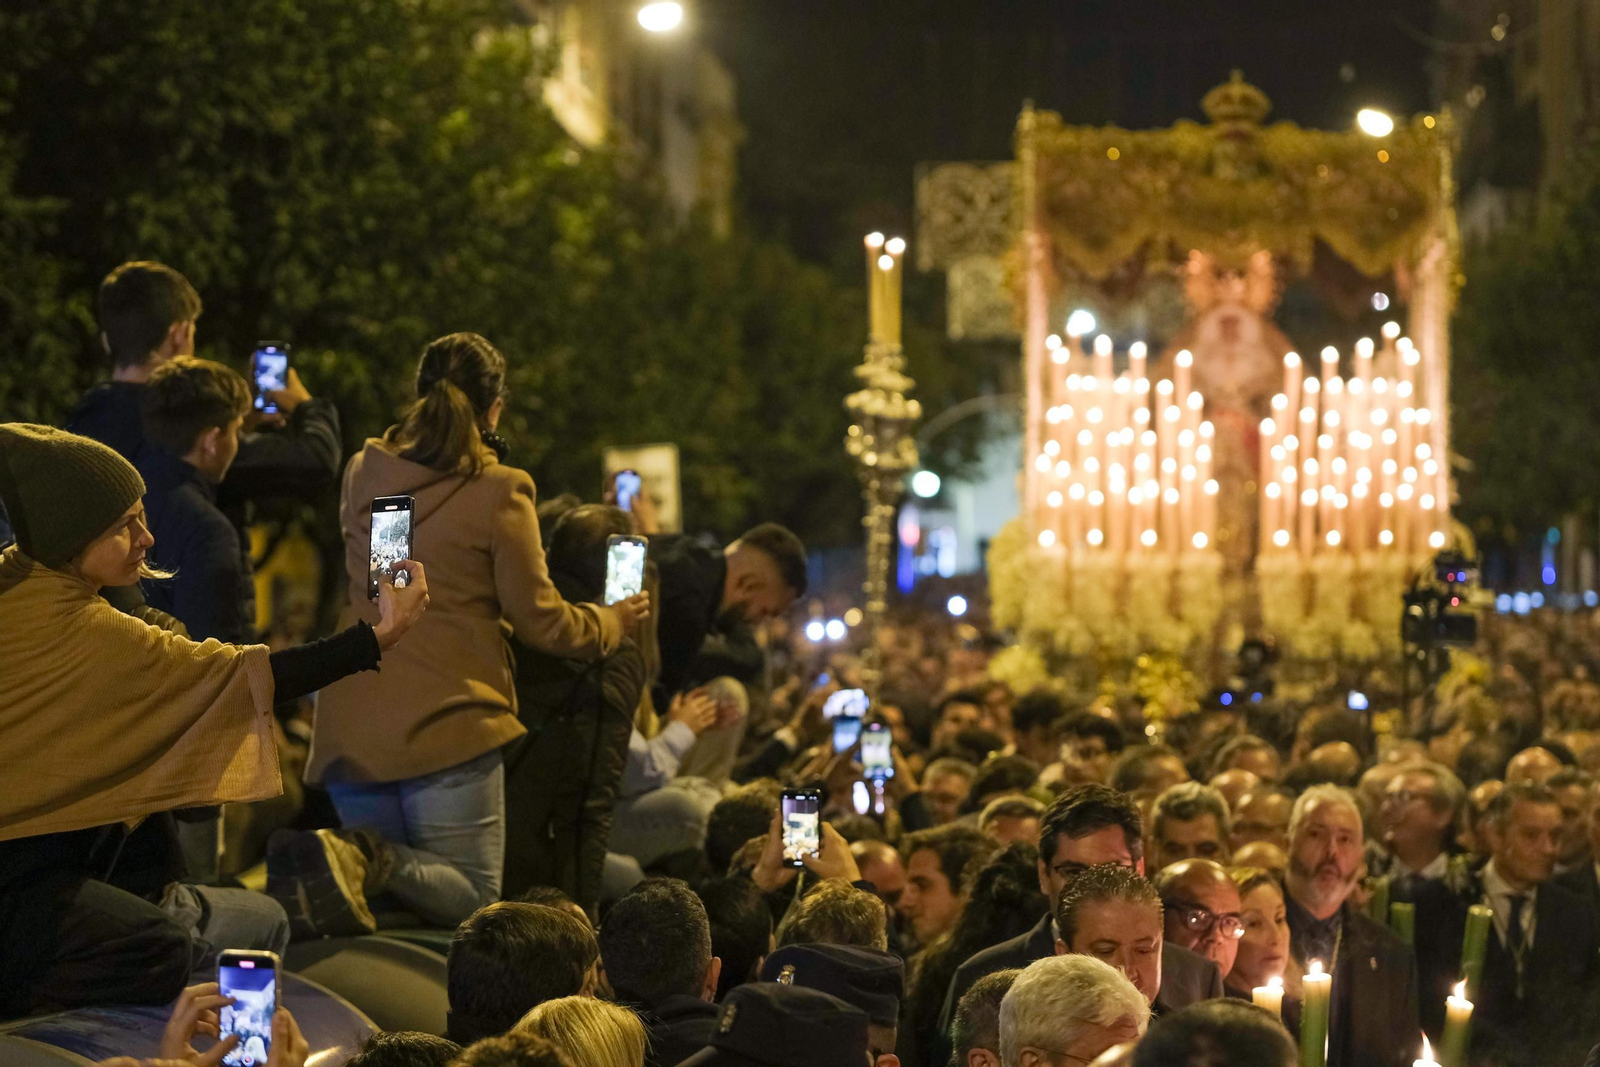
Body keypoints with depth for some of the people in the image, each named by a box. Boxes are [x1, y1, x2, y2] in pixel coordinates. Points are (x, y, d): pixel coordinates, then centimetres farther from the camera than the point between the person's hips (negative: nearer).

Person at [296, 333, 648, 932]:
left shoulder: (362, 473, 7)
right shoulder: (499, 492, -9)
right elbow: (537, 620, -2)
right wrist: (610, 622, 18)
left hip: (353, 724, 5)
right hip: (447, 724, -5)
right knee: (471, 897, 5)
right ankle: (377, 862, -27)